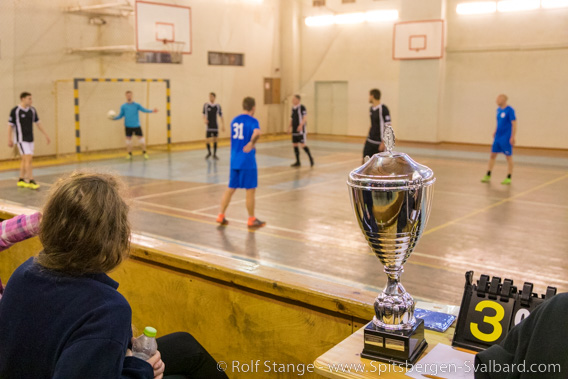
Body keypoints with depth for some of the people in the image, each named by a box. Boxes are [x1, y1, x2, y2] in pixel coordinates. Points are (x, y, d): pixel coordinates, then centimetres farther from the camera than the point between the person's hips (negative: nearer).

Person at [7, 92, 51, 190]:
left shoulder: (32, 110, 6)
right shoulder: (15, 111, -9)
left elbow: (38, 123, 15)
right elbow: (10, 125, -4)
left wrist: (46, 135, 14)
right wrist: (9, 139, -6)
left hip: (30, 139, 6)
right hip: (21, 139, -6)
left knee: (25, 160, 12)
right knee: (28, 159, -13)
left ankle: (21, 180, 23)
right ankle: (31, 181, -11)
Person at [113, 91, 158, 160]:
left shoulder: (136, 105, 2)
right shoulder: (123, 106, 4)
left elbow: (144, 110, -5)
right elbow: (120, 115, 8)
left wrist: (152, 111, -20)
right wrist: (114, 118, -9)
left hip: (136, 125, -1)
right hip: (128, 126, 1)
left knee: (141, 137, -2)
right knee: (128, 139, 4)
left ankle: (144, 152, 10)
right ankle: (129, 154, 16)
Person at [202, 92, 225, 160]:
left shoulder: (218, 106, 0)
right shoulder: (206, 105, -3)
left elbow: (221, 116, 5)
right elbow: (204, 115, 3)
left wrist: (223, 125, 2)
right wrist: (205, 119, -18)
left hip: (215, 126, 1)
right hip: (209, 126, -1)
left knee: (215, 140, 6)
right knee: (208, 141, -2)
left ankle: (214, 154, 21)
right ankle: (209, 153, 24)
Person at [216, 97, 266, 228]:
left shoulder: (234, 121, 11)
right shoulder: (252, 121, -10)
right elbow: (257, 132, -30)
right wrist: (252, 143, -16)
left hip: (234, 160, 6)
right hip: (247, 160, -6)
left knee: (230, 189, 14)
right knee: (250, 190, 4)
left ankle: (221, 216, 16)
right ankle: (251, 220, 12)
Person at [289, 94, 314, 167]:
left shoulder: (302, 107, -9)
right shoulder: (293, 108, 13)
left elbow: (305, 117, -16)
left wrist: (301, 125, -27)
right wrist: (291, 126, 14)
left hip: (301, 130, -8)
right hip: (294, 130, 8)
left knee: (303, 144, -10)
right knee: (295, 145, 7)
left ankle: (310, 158, 6)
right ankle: (298, 162, 14)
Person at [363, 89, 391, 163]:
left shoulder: (383, 109, -16)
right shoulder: (372, 108, 10)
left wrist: (383, 142, -20)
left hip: (379, 142, -7)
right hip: (370, 140, 7)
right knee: (365, 159, 2)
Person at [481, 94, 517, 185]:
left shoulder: (510, 110, -12)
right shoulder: (498, 110, 10)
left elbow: (514, 124, -14)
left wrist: (512, 137, -18)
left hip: (506, 138, -7)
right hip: (497, 137, 7)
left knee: (508, 157, 2)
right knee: (492, 155, 8)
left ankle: (508, 178, 9)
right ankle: (488, 176, 15)